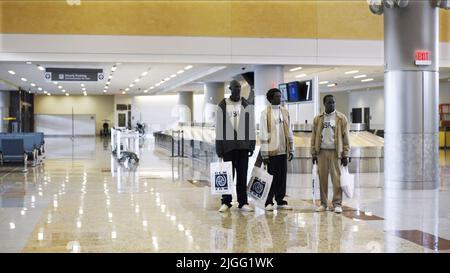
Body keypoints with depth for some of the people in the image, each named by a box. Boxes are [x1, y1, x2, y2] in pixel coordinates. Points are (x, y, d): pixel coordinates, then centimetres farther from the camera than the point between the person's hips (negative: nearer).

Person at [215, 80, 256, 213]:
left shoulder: (246, 106, 7)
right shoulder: (222, 106, 3)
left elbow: (251, 127, 7)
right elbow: (219, 128, 2)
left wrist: (251, 145, 1)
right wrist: (219, 148, -2)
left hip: (243, 146, 1)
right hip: (228, 146, -1)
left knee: (242, 175, 4)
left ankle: (243, 202, 9)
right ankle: (226, 202, 9)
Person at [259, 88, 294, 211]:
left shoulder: (285, 112, 10)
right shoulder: (265, 113, -4)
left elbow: (289, 132, 13)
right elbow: (263, 134, -7)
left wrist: (291, 149, 9)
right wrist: (264, 153, -11)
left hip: (283, 150, 5)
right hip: (272, 150, -4)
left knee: (282, 177, 7)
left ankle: (280, 201, 16)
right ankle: (268, 202, 9)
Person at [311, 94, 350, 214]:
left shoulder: (341, 118, 2)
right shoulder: (318, 119, 9)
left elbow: (345, 137, 0)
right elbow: (314, 137, 10)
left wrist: (345, 155, -4)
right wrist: (313, 153, 4)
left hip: (335, 152, -2)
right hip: (322, 152, 2)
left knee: (337, 179, -4)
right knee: (322, 178, 5)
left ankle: (337, 204, 3)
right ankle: (323, 203, 13)